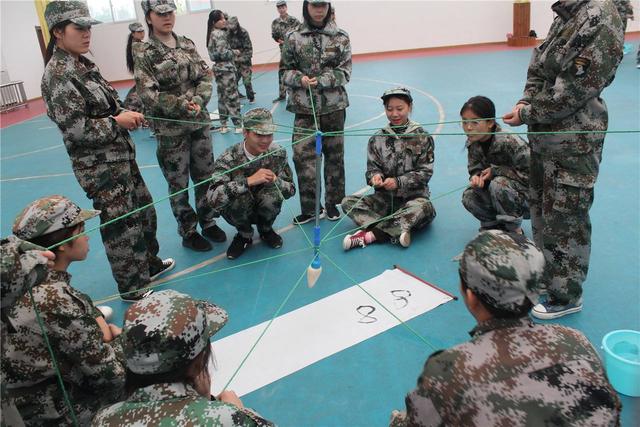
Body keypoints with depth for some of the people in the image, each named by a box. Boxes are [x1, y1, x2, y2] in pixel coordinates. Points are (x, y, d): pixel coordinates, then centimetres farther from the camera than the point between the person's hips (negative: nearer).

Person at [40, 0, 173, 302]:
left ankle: (149, 263, 42)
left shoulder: (83, 64, 9)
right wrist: (118, 123, -16)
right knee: (122, 226, 3)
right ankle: (132, 288, 22)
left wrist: (126, 114, -2)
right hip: (100, 167, -9)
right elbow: (75, 129, -22)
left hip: (121, 157, 9)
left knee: (144, 210, 21)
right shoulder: (58, 75, -18)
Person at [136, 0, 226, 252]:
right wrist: (183, 105, -21)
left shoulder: (187, 44, 7)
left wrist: (198, 101, -15)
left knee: (205, 175, 13)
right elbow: (149, 95, -15)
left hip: (200, 123, 5)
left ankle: (208, 222, 31)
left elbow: (206, 77, 3)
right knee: (179, 182, 6)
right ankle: (188, 232, 21)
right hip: (170, 129, -4)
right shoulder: (144, 55, -8)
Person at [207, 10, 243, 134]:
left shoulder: (212, 34, 13)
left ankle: (223, 126, 16)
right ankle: (238, 125, -1)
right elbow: (223, 54, -22)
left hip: (218, 68, 9)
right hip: (226, 68, -9)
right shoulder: (220, 34, -15)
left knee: (222, 97, 12)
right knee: (232, 97, -5)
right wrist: (234, 52, -5)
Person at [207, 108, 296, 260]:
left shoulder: (277, 153, -15)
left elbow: (291, 190, -9)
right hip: (237, 211, -2)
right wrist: (248, 181, -48)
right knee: (239, 198, -35)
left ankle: (265, 230, 3)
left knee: (272, 194, -30)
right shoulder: (229, 158, -25)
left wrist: (275, 180, -31)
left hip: (265, 209, 2)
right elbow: (213, 197, -38)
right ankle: (245, 235, -2)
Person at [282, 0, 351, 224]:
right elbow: (287, 71, 6)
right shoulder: (293, 38, 2)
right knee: (303, 157, -4)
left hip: (334, 107, 1)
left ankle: (332, 203, 25)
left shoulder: (340, 38, 1)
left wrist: (321, 81, -16)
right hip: (304, 109, 0)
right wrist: (300, 79, -14)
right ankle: (308, 208, 9)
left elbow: (344, 72, -2)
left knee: (334, 156, 9)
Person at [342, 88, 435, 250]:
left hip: (413, 196, -2)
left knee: (424, 206, -37)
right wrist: (375, 176, -20)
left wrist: (398, 182, -19)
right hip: (385, 197, 3)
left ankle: (370, 234, -36)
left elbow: (425, 172, -5)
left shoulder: (422, 137, 0)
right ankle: (396, 232, -36)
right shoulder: (377, 138, 7)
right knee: (348, 202, -19)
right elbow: (372, 168, 5)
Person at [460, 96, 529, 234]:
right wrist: (476, 177, -25)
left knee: (498, 184, -34)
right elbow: (474, 169, 1)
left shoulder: (510, 142, -27)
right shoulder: (473, 144, -6)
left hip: (529, 199, -6)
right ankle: (495, 224, 8)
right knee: (469, 196, -18)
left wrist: (496, 171, -27)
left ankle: (514, 229, -12)